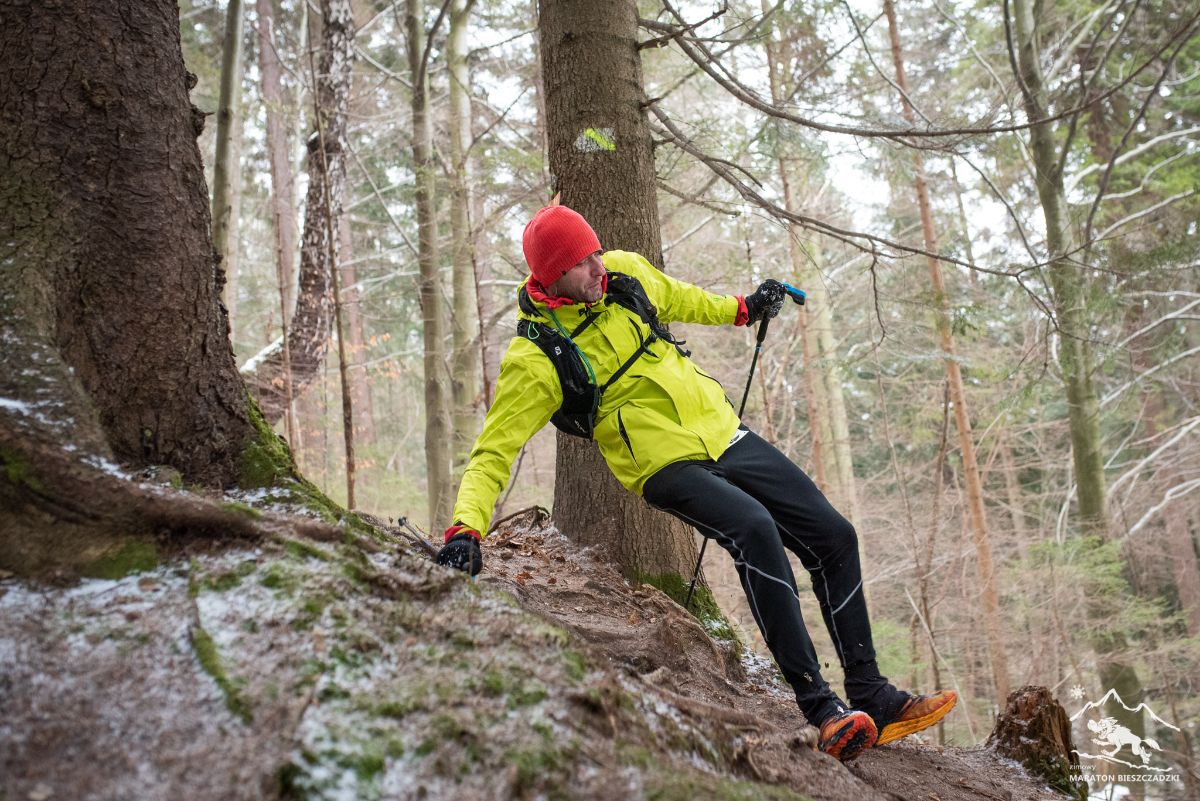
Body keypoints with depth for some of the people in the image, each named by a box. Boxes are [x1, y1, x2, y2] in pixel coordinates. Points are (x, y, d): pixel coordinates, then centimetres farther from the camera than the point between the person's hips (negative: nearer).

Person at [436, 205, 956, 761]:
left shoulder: (626, 272, 1)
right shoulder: (537, 358, -16)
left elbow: (677, 299, 25)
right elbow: (492, 454, -19)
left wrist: (741, 310, 33)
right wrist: (465, 529, -33)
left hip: (724, 433, 7)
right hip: (666, 467, -7)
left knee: (835, 538, 2)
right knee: (754, 528, -34)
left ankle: (870, 697, 14)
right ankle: (821, 710, -27)